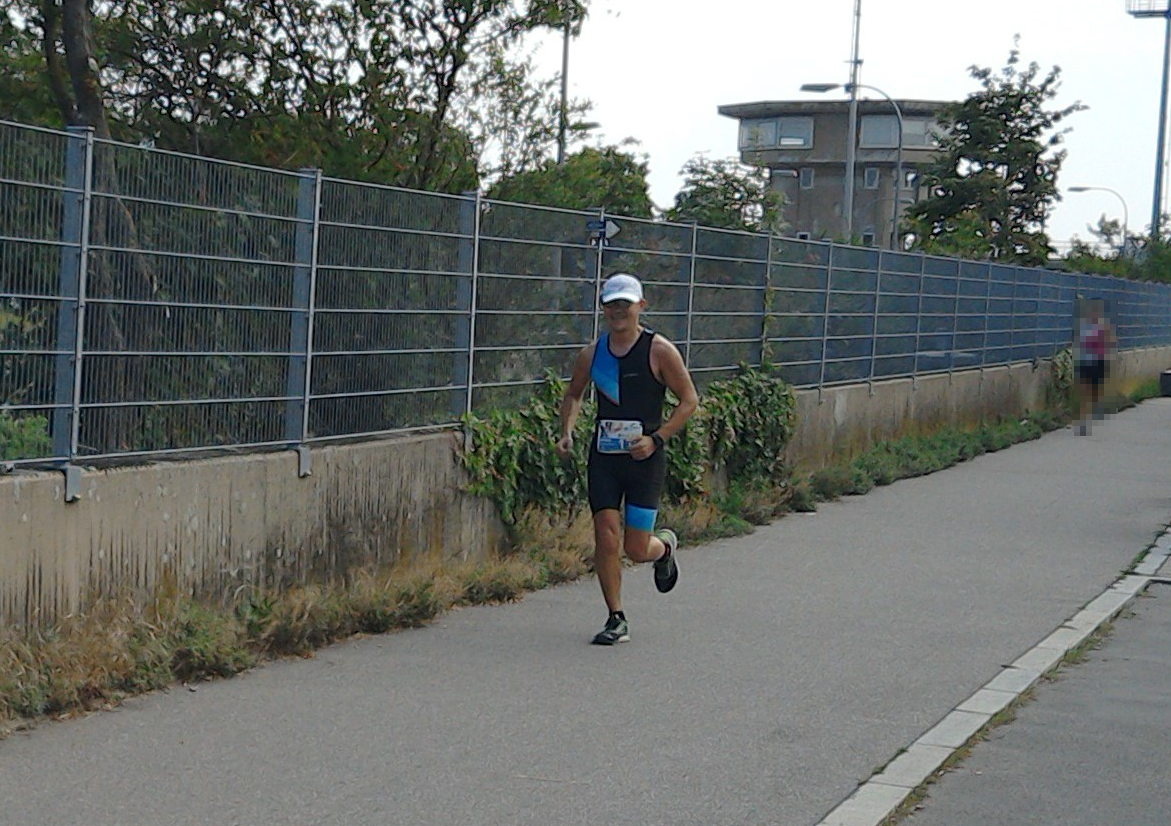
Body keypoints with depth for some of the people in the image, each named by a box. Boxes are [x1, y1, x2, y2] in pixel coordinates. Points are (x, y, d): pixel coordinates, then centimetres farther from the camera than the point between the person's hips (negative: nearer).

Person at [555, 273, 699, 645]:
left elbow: (689, 400, -3)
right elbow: (573, 395, 21)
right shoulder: (591, 354, 4)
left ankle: (665, 547, 37)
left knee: (636, 550, -1)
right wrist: (567, 432, 4)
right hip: (603, 457, 3)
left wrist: (656, 439, -12)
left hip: (644, 459, -3)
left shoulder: (660, 351, -7)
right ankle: (616, 620, 7)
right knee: (606, 537, -6)